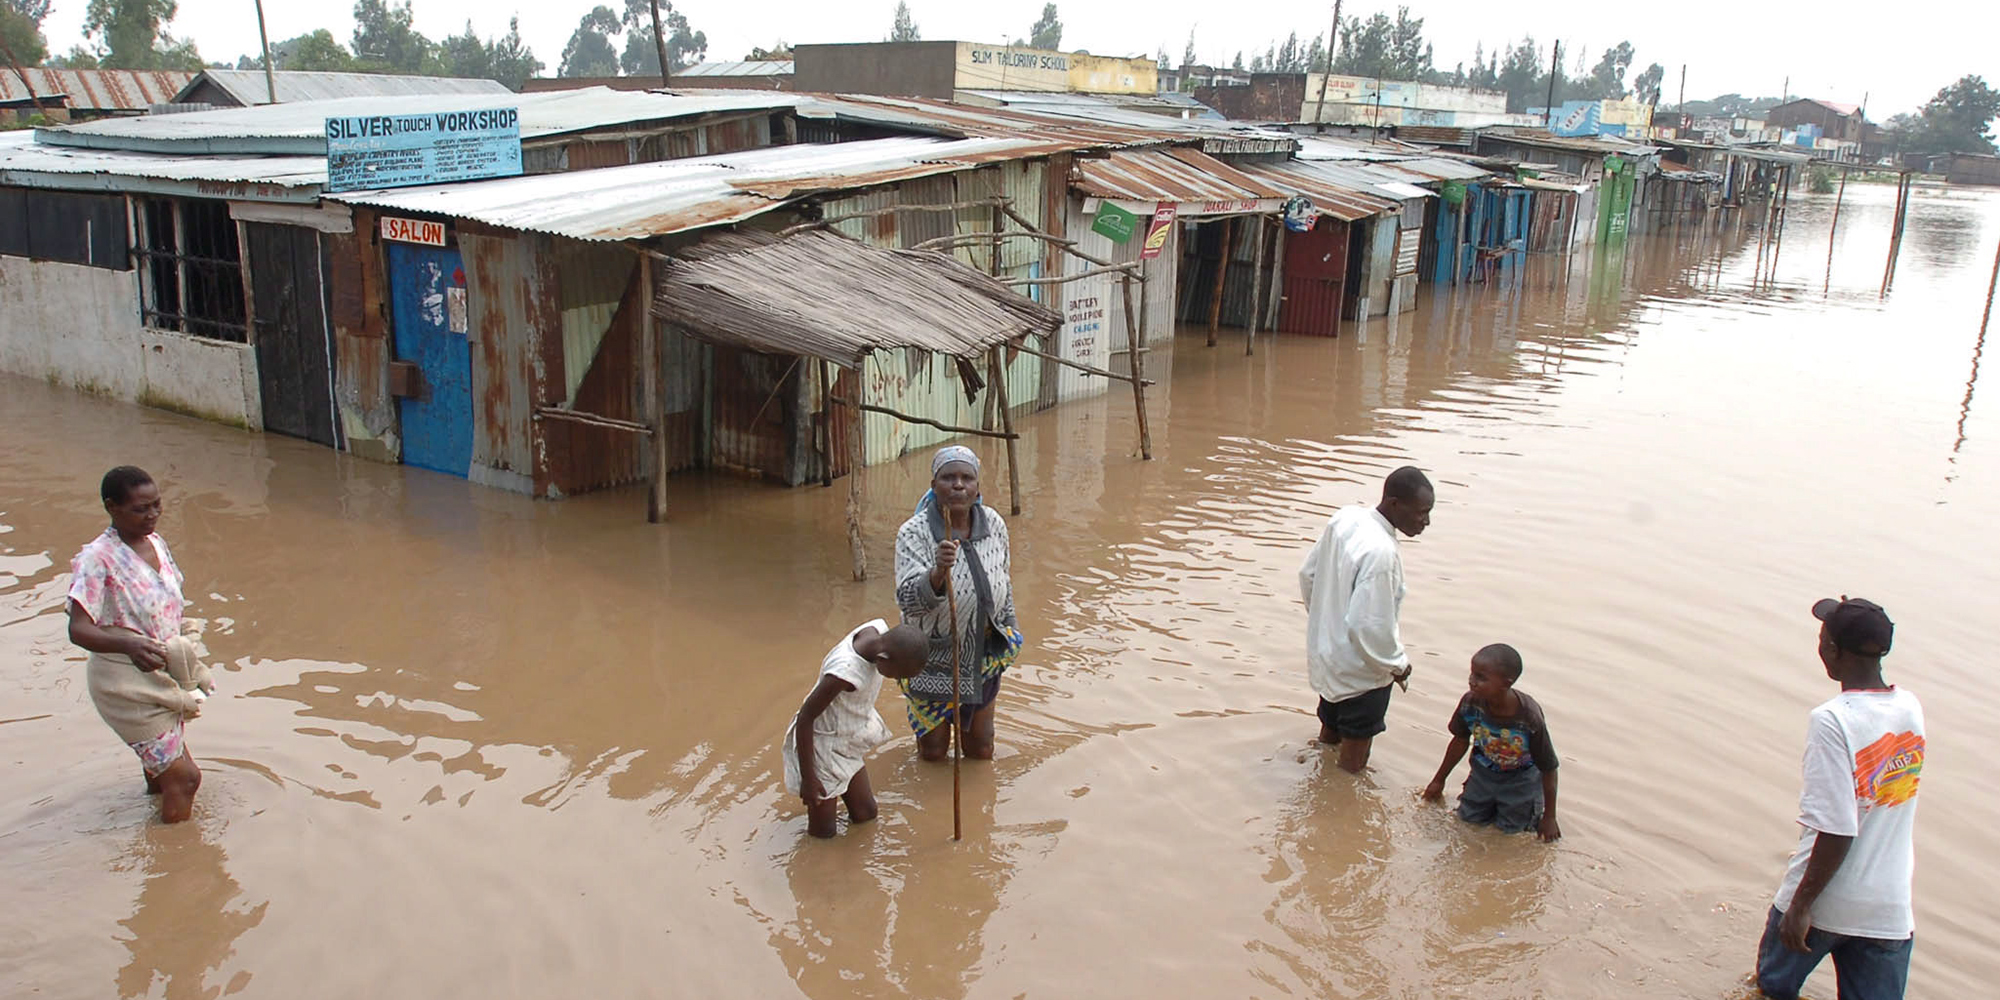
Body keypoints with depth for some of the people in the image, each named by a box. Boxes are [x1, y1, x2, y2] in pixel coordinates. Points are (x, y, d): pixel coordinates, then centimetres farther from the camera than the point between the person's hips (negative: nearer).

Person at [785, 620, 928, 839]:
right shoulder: (845, 673, -40)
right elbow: (805, 718, -28)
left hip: (848, 742, 8)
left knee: (866, 815, 17)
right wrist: (808, 778, -18)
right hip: (822, 744, -7)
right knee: (823, 832, 7)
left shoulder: (880, 629, -19)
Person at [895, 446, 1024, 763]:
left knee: (980, 752, 17)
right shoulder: (914, 533, -22)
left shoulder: (993, 523, -9)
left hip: (982, 654, 4)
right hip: (933, 658, -3)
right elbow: (908, 600, -32)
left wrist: (1007, 630, 15)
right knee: (934, 752, 15)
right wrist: (938, 571, -50)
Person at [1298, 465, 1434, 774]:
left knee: (1329, 736, 30)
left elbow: (1308, 574, 5)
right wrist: (1397, 665, -13)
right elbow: (1370, 626, -31)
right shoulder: (1380, 552, -34)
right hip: (1361, 672, -8)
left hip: (1326, 654, 8)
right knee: (1353, 762, 14)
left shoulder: (1345, 517, -8)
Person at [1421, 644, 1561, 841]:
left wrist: (1549, 817, -13)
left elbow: (1549, 769, -22)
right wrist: (1439, 781, 9)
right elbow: (1461, 742, -4)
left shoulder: (1530, 718, -36)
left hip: (1520, 779, -3)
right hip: (1484, 771, 3)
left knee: (1509, 829, 4)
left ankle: (1534, 803, 30)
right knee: (1468, 819, 9)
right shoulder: (1471, 703, -26)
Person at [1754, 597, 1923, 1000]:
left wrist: (1801, 906, -15)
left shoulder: (1831, 721, -22)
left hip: (1824, 902, -5)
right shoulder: (1910, 707, -2)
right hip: (1890, 910, 5)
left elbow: (1837, 830, -23)